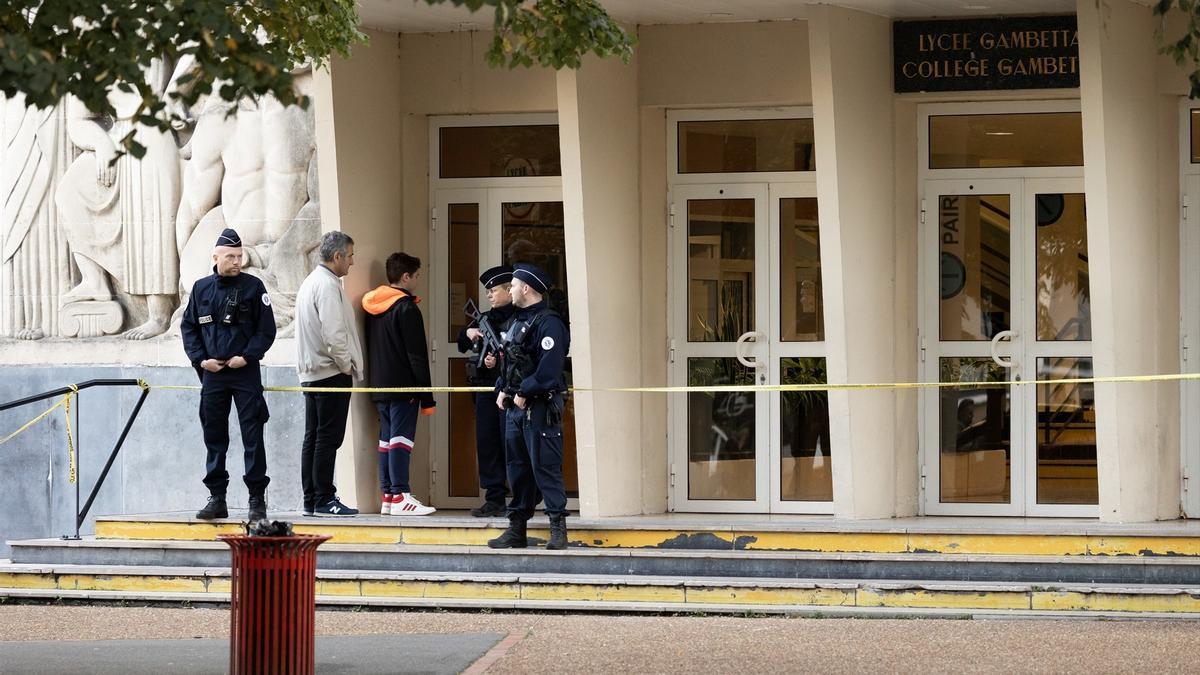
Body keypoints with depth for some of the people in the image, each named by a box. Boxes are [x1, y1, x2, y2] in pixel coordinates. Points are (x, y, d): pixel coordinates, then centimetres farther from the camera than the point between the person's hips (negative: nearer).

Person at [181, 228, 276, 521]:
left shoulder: (253, 287, -1)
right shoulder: (201, 288, 7)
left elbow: (266, 329, 0)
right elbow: (188, 327, 12)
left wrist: (247, 357, -12)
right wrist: (200, 359, -1)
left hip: (246, 372, -3)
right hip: (212, 373, 3)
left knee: (252, 435, -4)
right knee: (214, 436, 7)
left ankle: (257, 499, 0)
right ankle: (216, 499, 14)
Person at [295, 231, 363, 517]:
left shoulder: (310, 282, 18)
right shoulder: (327, 285, -14)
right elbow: (333, 332, -21)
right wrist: (347, 365, -9)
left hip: (311, 373, 10)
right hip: (331, 373, -10)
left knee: (313, 438, 10)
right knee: (328, 437, -8)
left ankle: (311, 500, 11)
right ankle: (324, 500, -8)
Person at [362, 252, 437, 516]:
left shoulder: (372, 309, 14)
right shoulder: (406, 308, -11)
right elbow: (417, 356, -13)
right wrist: (427, 397, -11)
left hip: (379, 385, 8)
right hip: (403, 385, -8)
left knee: (386, 438, 10)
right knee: (401, 436, -9)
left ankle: (387, 495, 10)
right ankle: (400, 496, -14)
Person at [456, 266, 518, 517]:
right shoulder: (487, 318, 16)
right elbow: (462, 344, 24)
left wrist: (500, 361, -24)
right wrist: (468, 333, 3)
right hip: (486, 389, 8)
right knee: (486, 443, 8)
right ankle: (494, 499, 13)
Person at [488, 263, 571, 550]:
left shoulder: (549, 323, -13)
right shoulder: (517, 321, 18)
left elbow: (549, 368, -21)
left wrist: (524, 393, -18)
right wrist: (503, 389, 9)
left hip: (540, 408, -10)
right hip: (515, 408, 10)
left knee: (545, 468, -10)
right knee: (517, 467, 11)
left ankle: (558, 529, -9)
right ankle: (516, 530, 17)